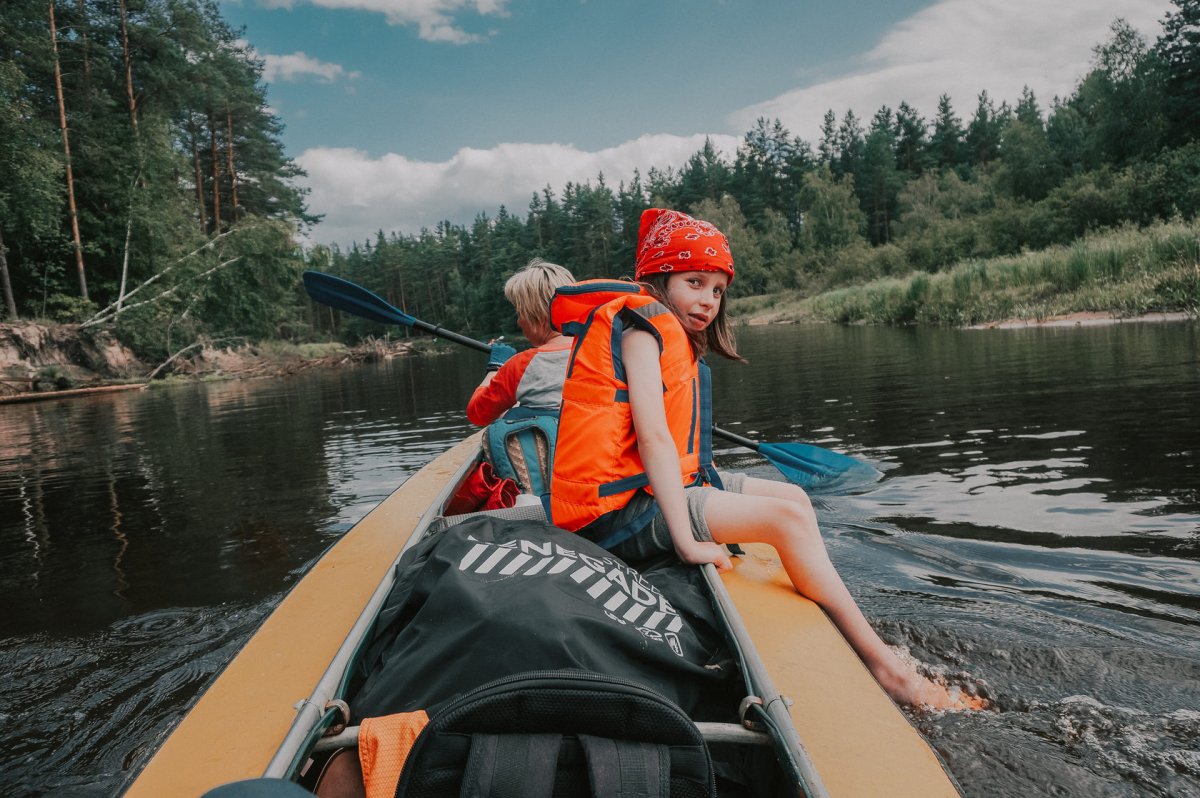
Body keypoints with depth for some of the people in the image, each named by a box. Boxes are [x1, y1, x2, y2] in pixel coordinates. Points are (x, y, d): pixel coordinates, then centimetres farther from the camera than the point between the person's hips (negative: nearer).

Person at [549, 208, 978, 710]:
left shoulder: (673, 336, 18)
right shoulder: (643, 322, -13)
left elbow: (661, 441, 13)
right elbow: (653, 435, -23)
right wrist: (687, 540, -27)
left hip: (653, 486, 10)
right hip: (618, 512, -10)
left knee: (793, 496, 8)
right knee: (787, 517, -17)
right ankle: (882, 666, -8)